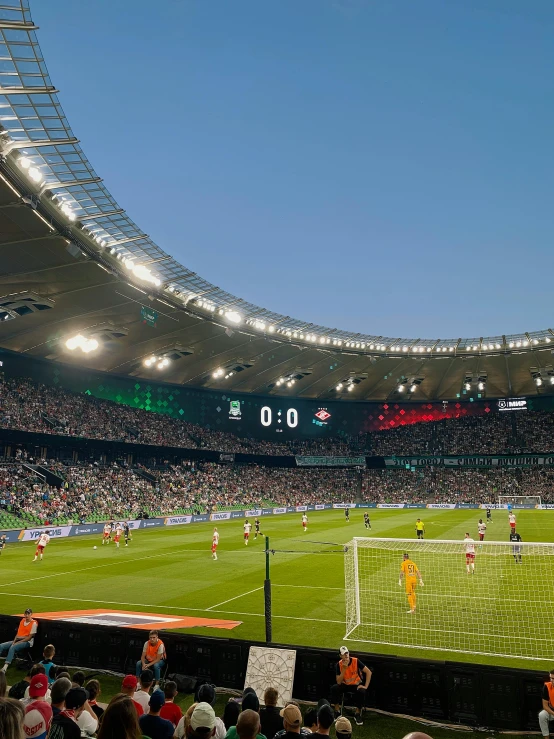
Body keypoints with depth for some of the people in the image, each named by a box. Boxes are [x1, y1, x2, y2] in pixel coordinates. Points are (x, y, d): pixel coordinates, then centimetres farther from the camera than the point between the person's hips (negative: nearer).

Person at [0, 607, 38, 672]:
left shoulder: (34, 623, -7)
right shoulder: (22, 620, 16)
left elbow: (29, 637, -11)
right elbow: (18, 632, 15)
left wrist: (18, 642, -15)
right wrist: (14, 641, -2)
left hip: (27, 642, -8)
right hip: (18, 640, 8)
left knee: (12, 647, -34)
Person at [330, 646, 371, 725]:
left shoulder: (356, 661, -19)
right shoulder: (339, 664, -14)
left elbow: (369, 672, -16)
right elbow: (338, 682, -19)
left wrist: (366, 686, -22)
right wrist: (344, 669, -29)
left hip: (356, 685, -2)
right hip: (345, 685, 2)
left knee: (361, 692, -34)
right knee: (334, 688, -26)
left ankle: (357, 714, -10)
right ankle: (337, 712, -6)